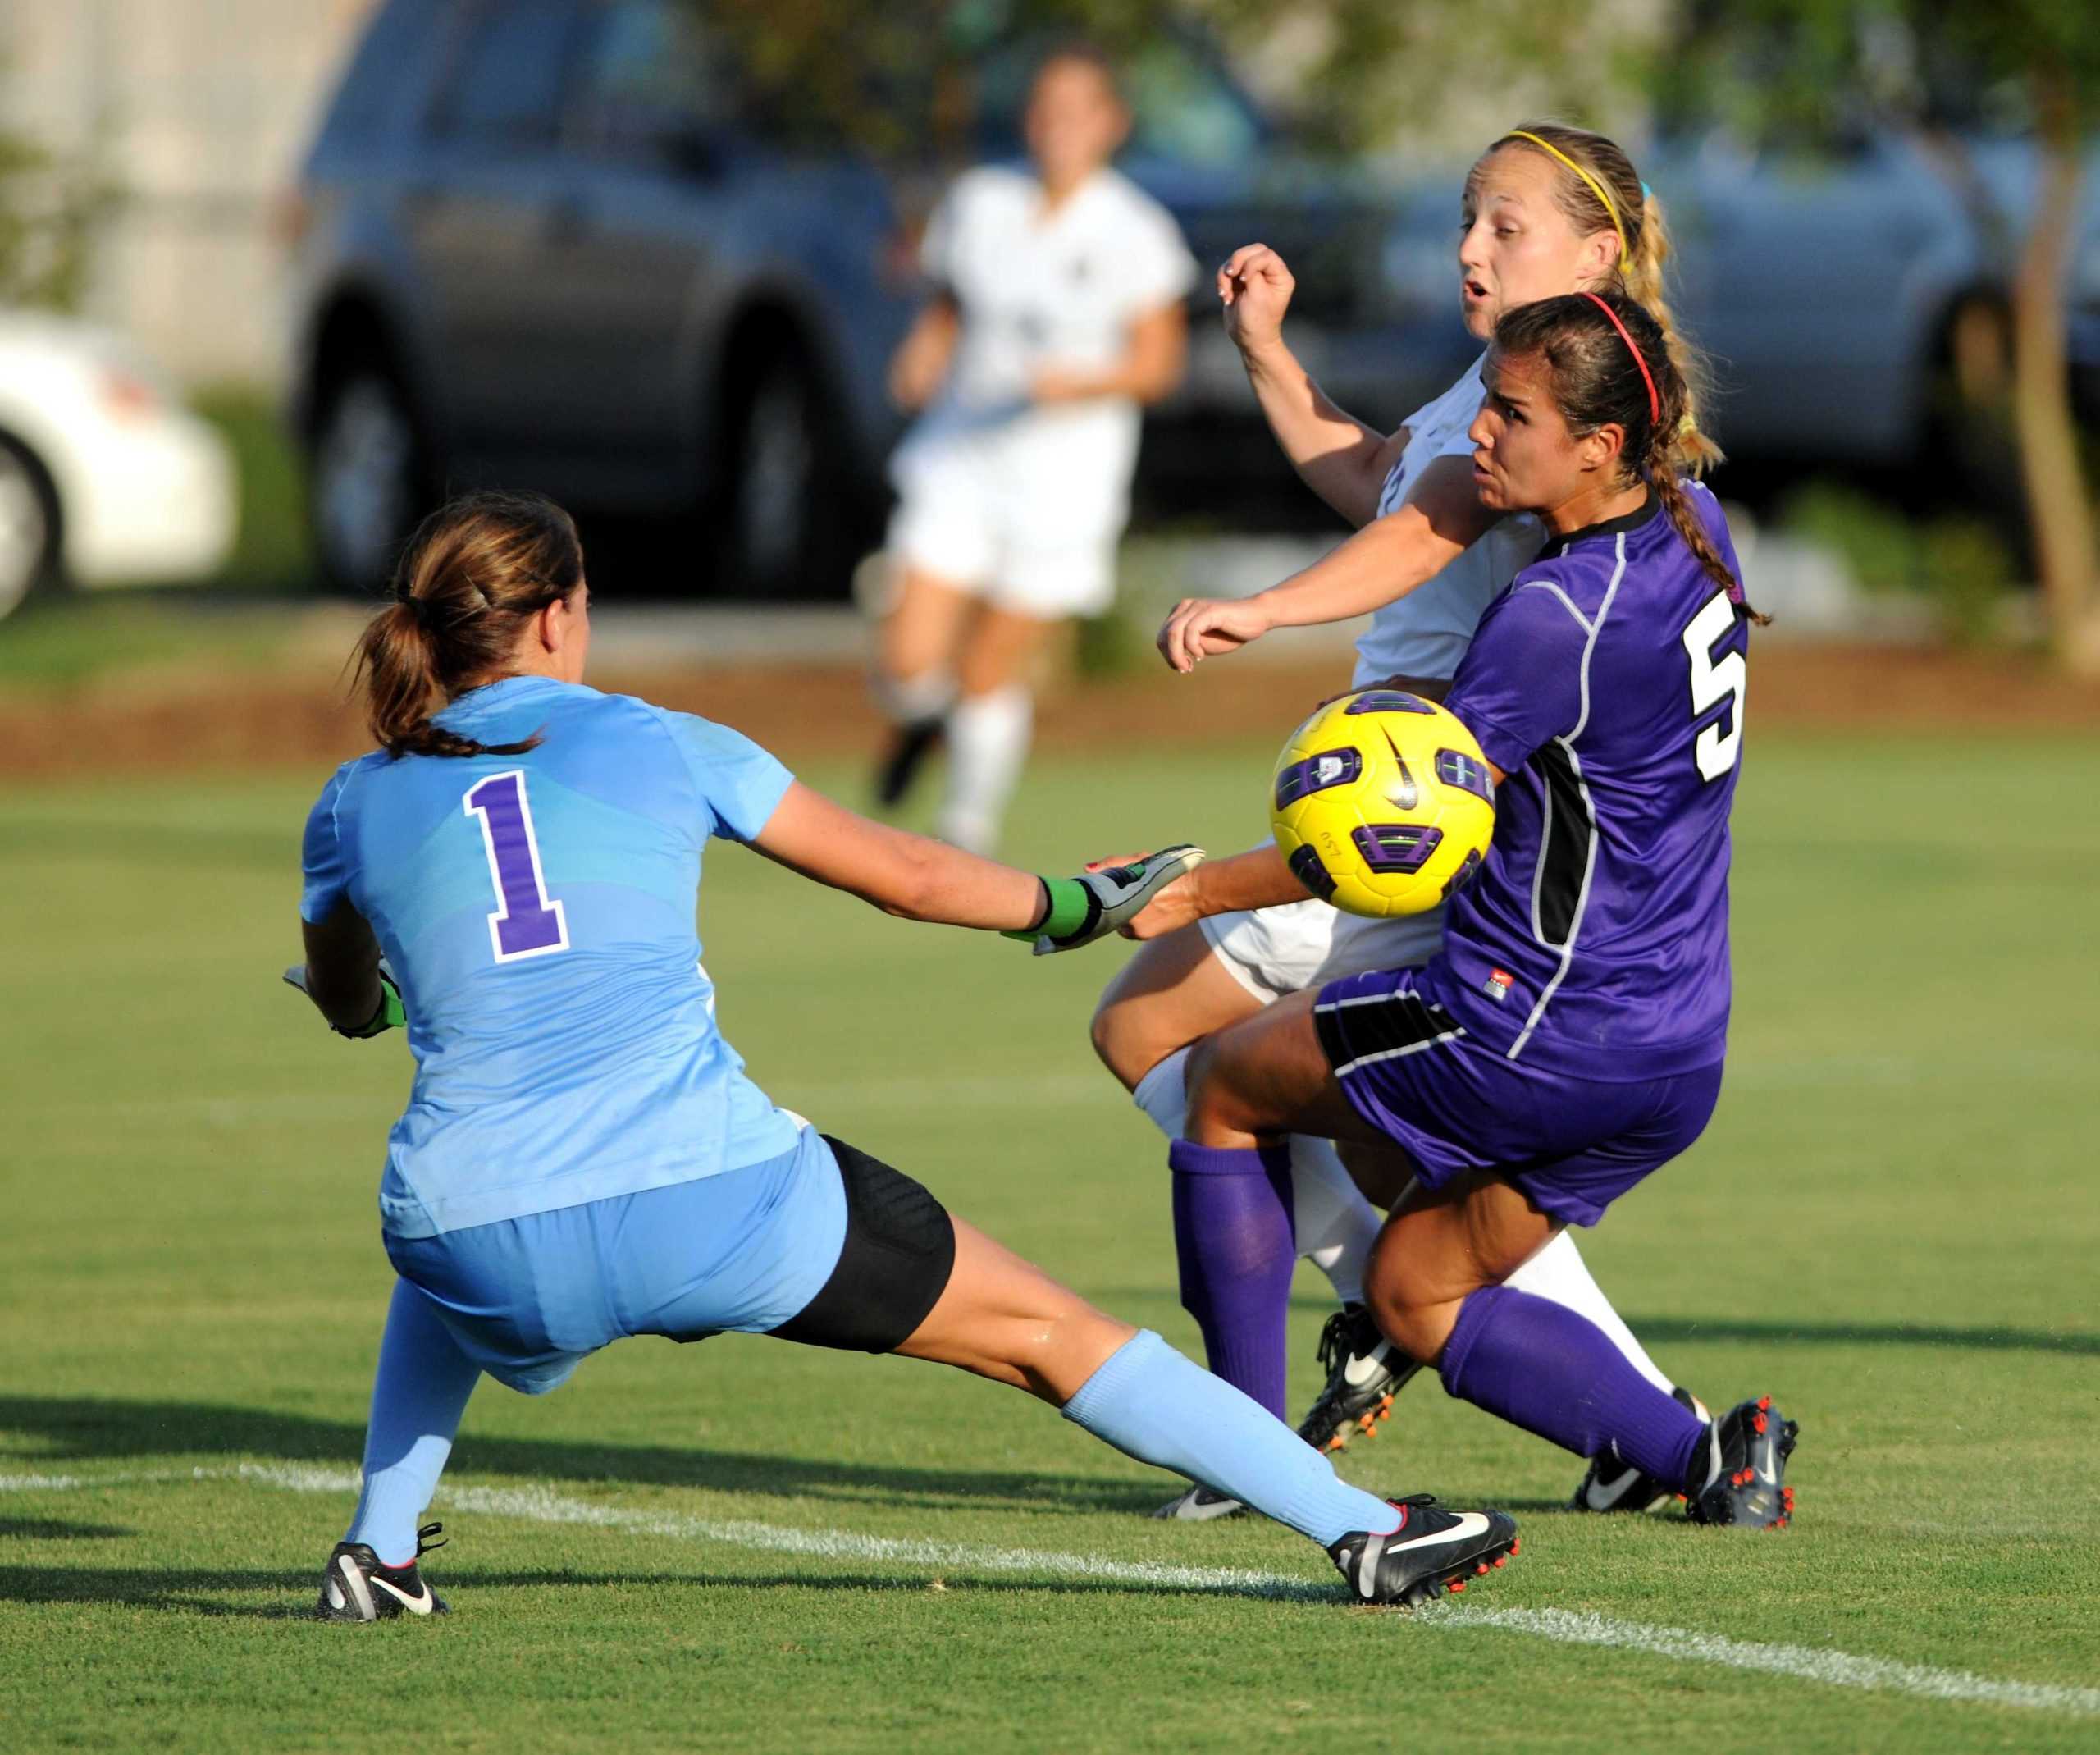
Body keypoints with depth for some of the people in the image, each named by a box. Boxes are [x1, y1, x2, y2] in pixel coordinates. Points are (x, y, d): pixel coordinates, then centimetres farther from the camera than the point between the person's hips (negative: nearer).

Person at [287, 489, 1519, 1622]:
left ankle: (379, 1554, 28)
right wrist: (1070, 907, 32)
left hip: (485, 1260, 2)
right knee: (1045, 1332, 13)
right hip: (711, 1200, -2)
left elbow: (343, 1001, 30)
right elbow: (908, 877, 14)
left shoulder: (359, 803, 11)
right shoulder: (660, 746, 8)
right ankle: (1361, 1528, 13)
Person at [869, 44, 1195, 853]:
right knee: (907, 664, -9)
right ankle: (919, 722, 28)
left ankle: (968, 828, 23)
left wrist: (1087, 382, -22)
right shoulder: (978, 202, 2)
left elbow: (1158, 362, -3)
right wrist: (923, 353, -8)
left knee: (991, 676, 2)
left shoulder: (1135, 231, -7)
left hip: (1063, 467, -2)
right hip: (959, 452, 2)